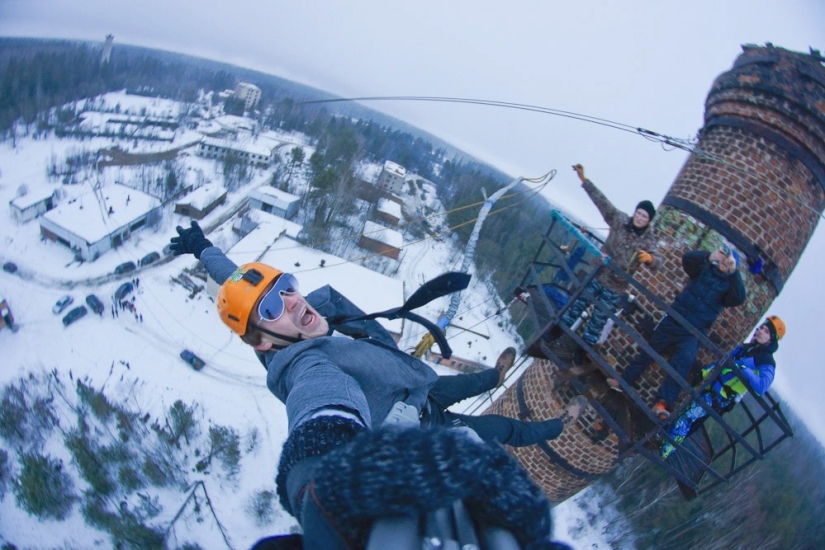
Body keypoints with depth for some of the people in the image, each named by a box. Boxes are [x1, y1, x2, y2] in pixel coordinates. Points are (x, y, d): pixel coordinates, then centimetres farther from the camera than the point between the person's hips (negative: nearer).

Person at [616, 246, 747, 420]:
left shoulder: (731, 285, 4)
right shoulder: (705, 269, 9)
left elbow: (739, 299, -17)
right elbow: (687, 258, -8)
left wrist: (734, 272, -26)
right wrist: (708, 256, -26)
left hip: (693, 334, -3)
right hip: (673, 321, 3)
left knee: (682, 363, -24)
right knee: (648, 352, 12)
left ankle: (663, 404, -32)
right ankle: (624, 381, 27)